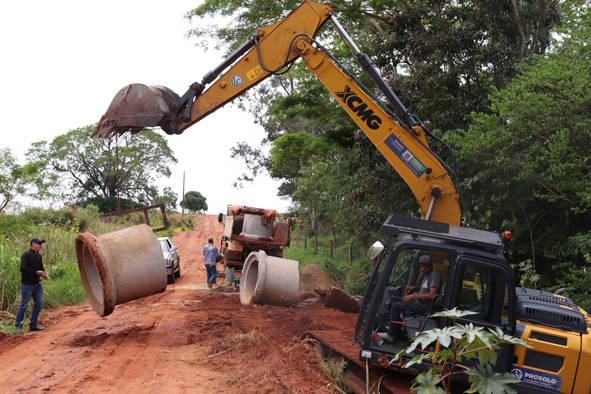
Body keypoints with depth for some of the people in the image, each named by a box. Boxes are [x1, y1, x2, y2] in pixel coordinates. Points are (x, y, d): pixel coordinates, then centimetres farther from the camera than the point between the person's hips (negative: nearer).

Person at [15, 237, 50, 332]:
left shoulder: (39, 256, 13)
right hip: (27, 284, -8)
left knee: (39, 304, 9)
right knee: (23, 305, 0)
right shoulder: (27, 254, -13)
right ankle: (18, 326, 11)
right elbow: (22, 268, -21)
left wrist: (44, 274, -1)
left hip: (37, 284, 8)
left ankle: (33, 325, 19)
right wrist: (36, 272, -22)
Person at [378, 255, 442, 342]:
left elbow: (432, 295, -28)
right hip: (419, 302, 11)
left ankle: (391, 335, -10)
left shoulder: (434, 275, -17)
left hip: (425, 307, -11)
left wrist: (413, 296, -26)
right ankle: (395, 330, 15)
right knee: (395, 300, 15)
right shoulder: (427, 274, 14)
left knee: (396, 306, -17)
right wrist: (415, 287, 15)